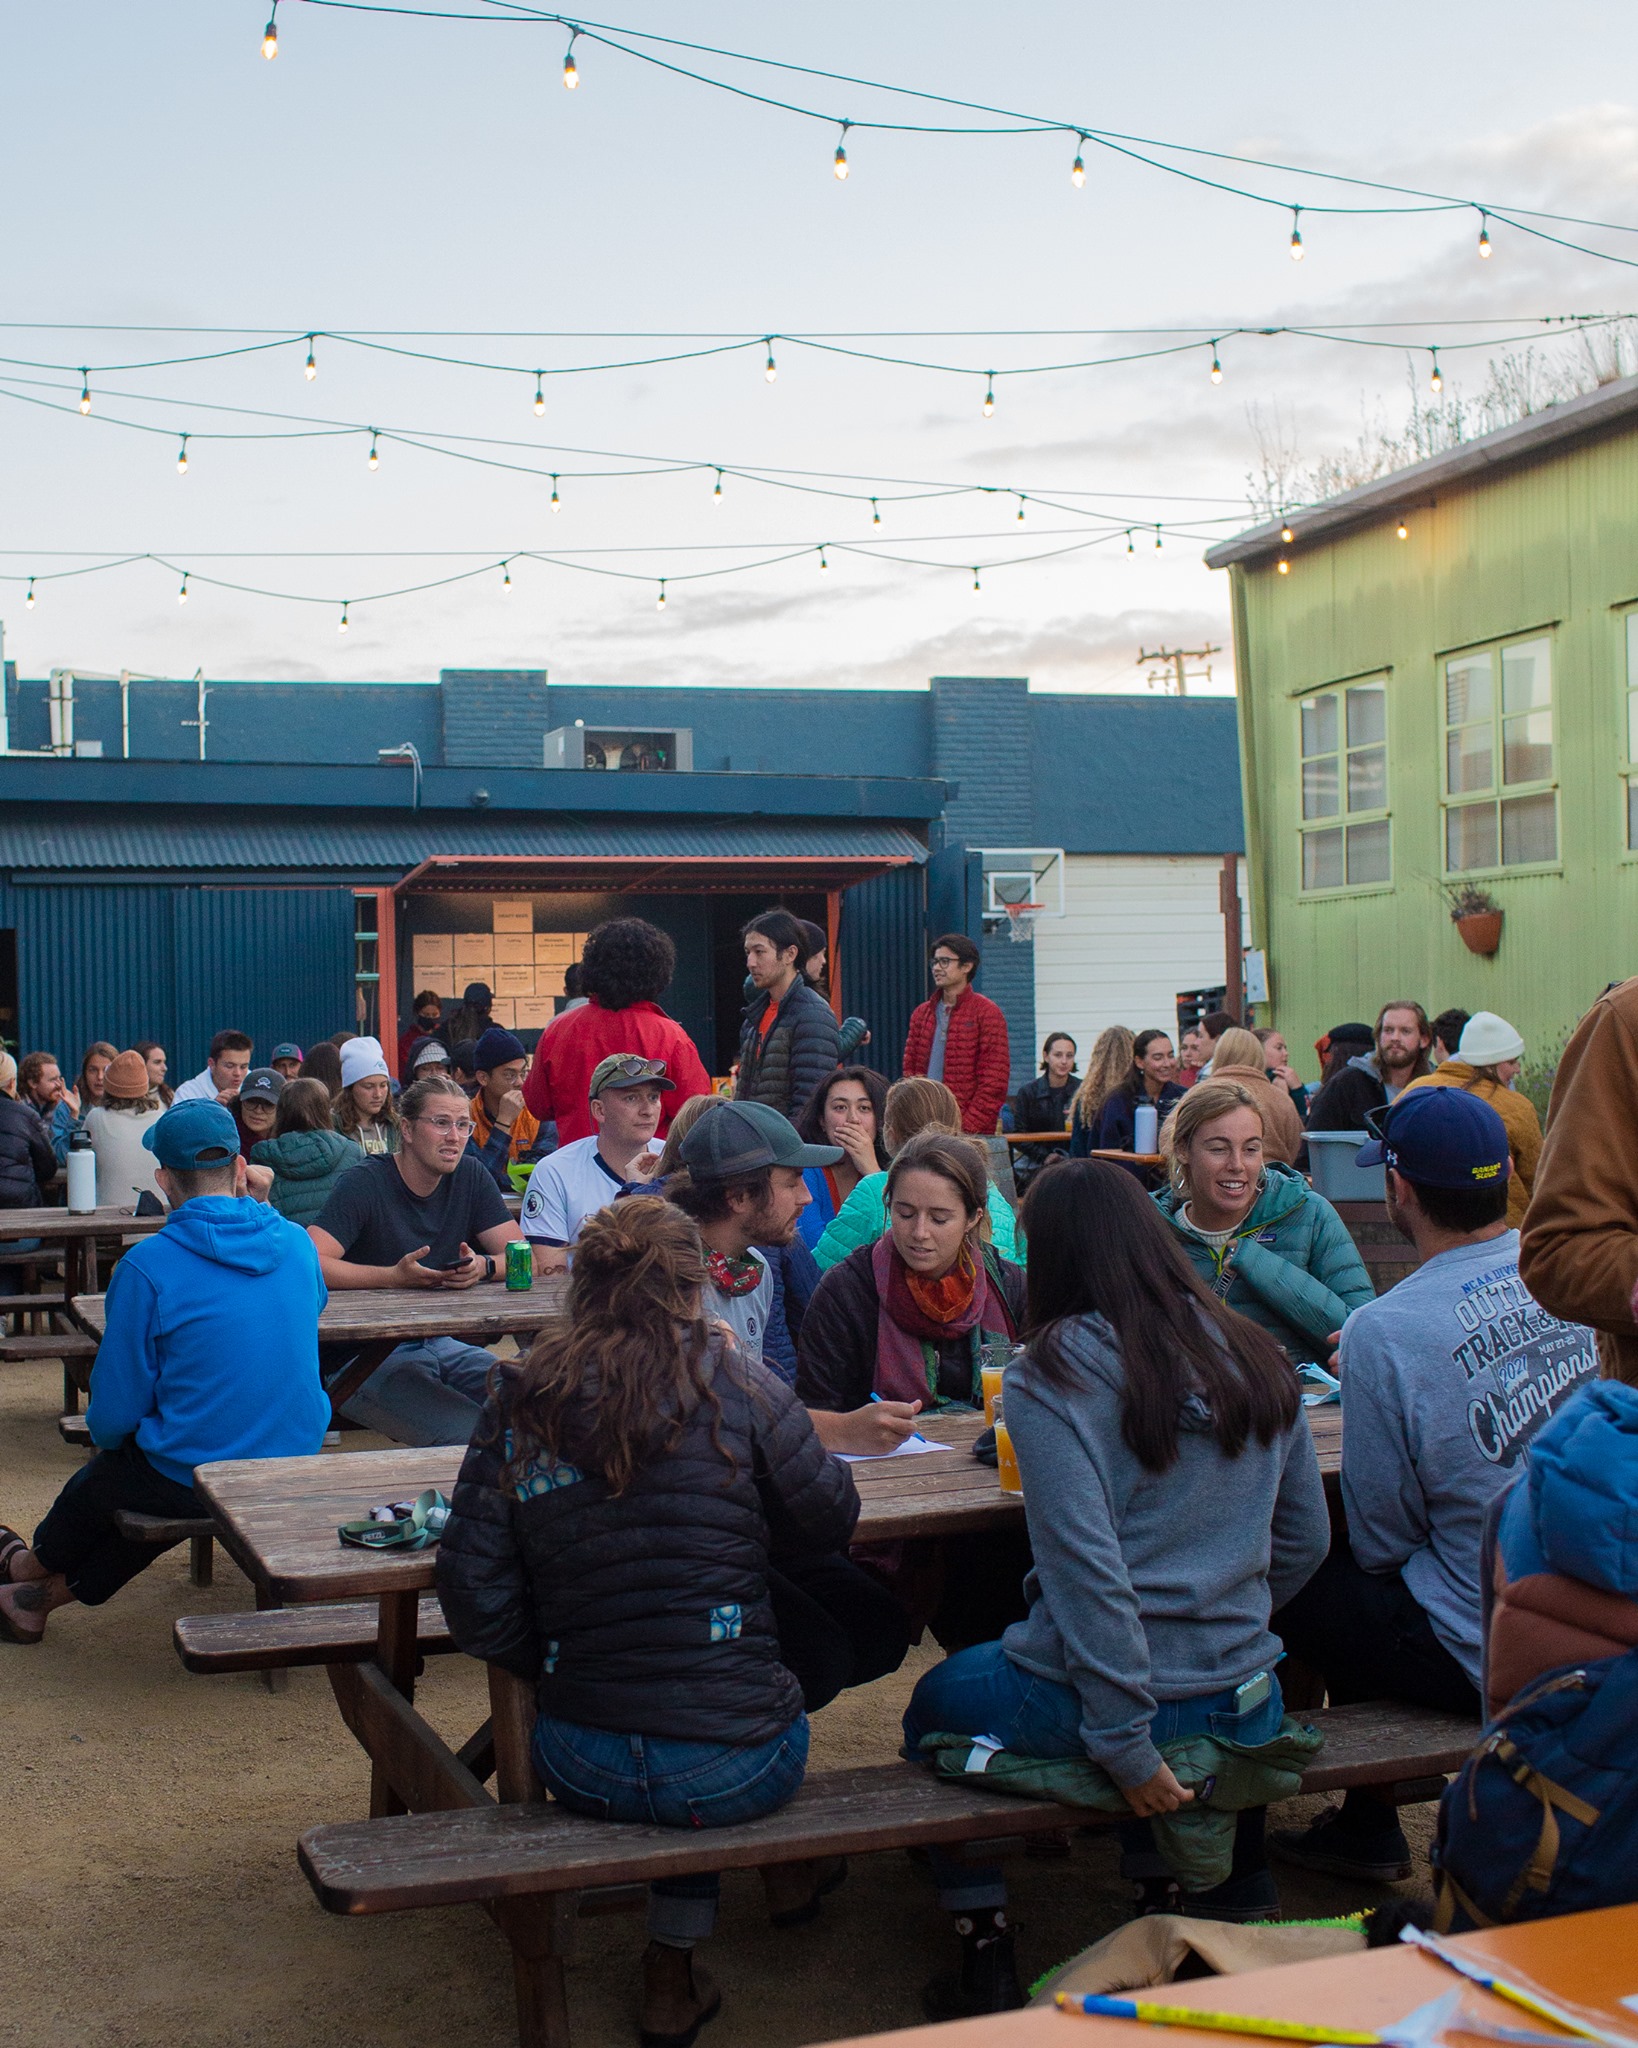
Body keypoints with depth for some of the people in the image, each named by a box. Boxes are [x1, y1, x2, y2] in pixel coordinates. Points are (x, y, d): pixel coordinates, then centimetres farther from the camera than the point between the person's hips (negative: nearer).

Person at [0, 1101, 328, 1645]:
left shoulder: (146, 1267, -18)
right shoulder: (298, 1245, -3)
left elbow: (114, 1416, -11)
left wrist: (106, 1431, 12)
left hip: (192, 1480, -5)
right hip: (297, 1468, 5)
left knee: (97, 1481, 27)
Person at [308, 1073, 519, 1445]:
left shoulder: (470, 1176, 6)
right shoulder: (366, 1184, -12)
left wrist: (483, 1267, -19)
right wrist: (395, 1276, -31)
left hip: (440, 1344, 6)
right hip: (365, 1358, -6)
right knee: (467, 1433, -29)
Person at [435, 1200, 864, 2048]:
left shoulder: (520, 1405, -2)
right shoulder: (732, 1387, -9)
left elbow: (474, 1599, -2)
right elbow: (830, 1518, 4)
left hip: (580, 1771, 3)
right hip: (729, 1769, -2)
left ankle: (673, 1977, 36)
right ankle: (788, 1868, 45)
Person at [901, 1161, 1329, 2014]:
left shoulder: (1050, 1374, -14)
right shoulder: (1253, 1357, 3)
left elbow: (1087, 1566, -21)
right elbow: (1304, 1537, 10)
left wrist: (1124, 1743, -16)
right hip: (1243, 1703, 5)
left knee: (935, 1704, 25)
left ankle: (986, 1955, 22)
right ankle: (1172, 1899, 35)